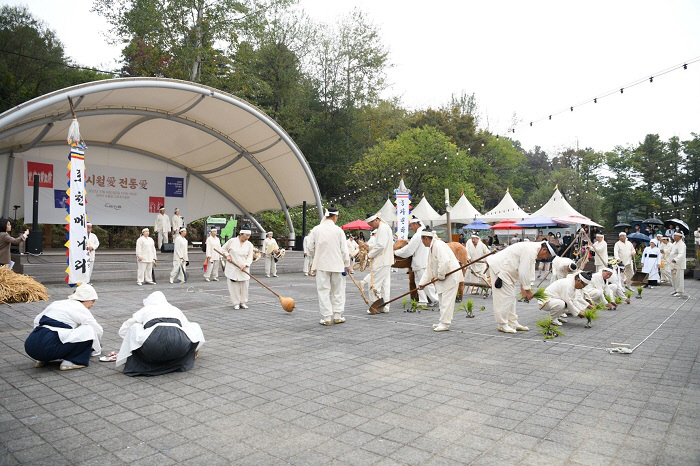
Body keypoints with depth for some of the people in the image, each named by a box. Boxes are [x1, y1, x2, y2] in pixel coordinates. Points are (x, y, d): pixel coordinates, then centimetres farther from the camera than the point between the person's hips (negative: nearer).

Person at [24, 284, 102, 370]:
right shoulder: (80, 309, 1)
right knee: (88, 331, -5)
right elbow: (98, 330, 5)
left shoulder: (57, 303, 21)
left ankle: (42, 359, 18)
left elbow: (37, 320, 29)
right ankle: (70, 362, -2)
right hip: (48, 348, -8)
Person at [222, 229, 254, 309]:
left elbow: (250, 257, -1)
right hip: (232, 268, -2)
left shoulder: (249, 244, 3)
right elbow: (223, 249, 12)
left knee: (244, 286, 4)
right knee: (234, 286, -1)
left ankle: (243, 302, 17)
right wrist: (227, 255, -5)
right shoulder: (232, 241, -1)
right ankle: (236, 303, 9)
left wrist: (245, 265, -16)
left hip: (243, 269, 2)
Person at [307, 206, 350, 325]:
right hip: (337, 265, 0)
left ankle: (326, 318, 6)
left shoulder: (315, 229, -3)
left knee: (323, 291, 6)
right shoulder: (338, 230, -7)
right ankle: (337, 316, 18)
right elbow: (344, 250, -3)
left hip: (321, 265, 1)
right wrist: (347, 265, 9)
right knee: (338, 291, 12)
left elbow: (311, 247, 5)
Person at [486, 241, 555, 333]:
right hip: (499, 268, -11)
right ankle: (502, 325, -2)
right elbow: (524, 272, -23)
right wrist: (527, 290, -13)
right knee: (505, 296, -10)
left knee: (511, 297, 14)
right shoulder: (530, 250, -22)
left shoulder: (533, 250, 12)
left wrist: (523, 288, 12)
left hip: (505, 270, 11)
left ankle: (513, 323, 21)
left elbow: (529, 270, 16)